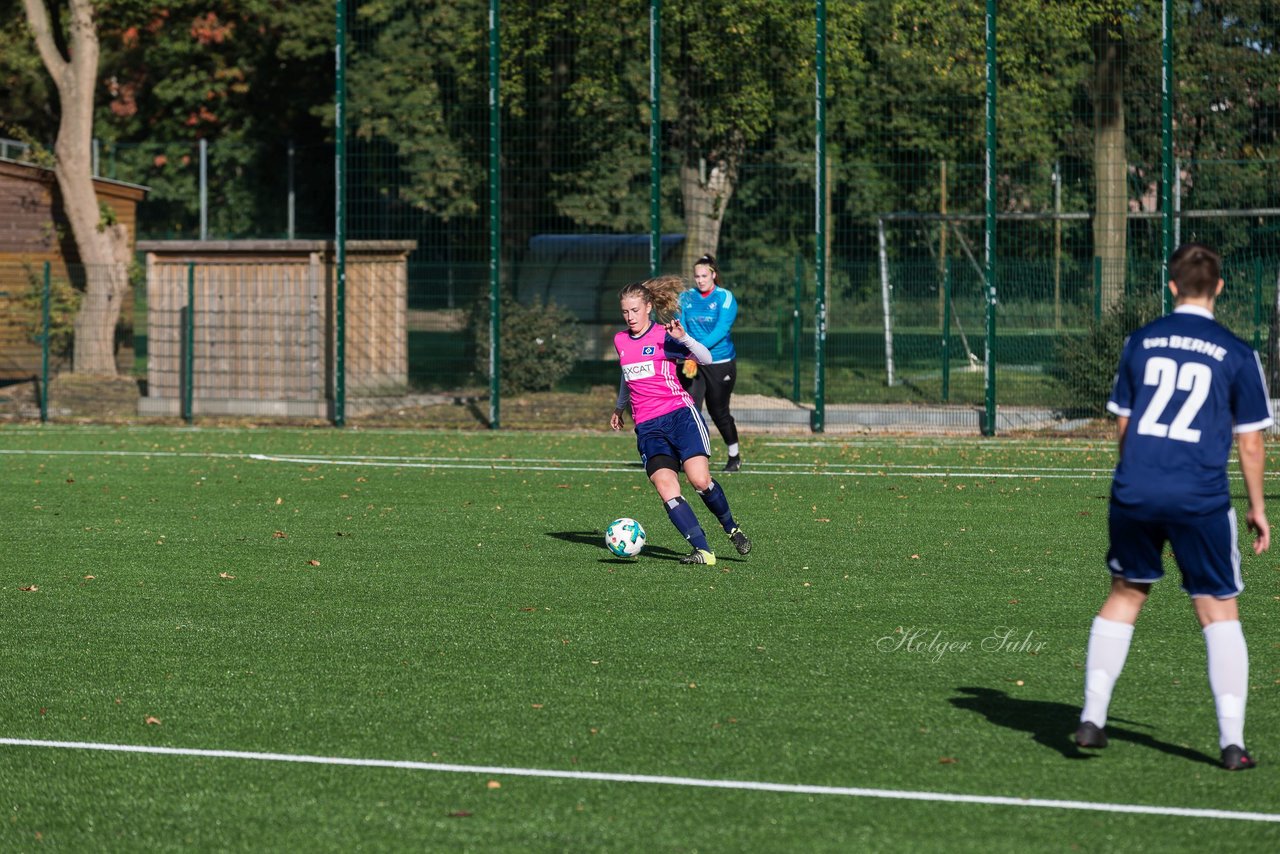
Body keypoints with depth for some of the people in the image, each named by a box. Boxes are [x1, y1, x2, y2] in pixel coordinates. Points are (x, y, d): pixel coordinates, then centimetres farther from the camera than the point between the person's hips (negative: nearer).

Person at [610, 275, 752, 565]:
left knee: (699, 479, -19)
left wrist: (683, 337, -30)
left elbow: (706, 359, -15)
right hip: (647, 427, 4)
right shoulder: (620, 341, 16)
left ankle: (731, 528, 9)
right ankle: (703, 551, -21)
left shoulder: (664, 335, -1)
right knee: (665, 487, -17)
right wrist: (620, 407, 46)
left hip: (680, 413, -4)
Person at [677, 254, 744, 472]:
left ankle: (734, 455, 29)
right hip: (692, 363, 3)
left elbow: (721, 330, -18)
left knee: (719, 412, 8)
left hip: (720, 363, -3)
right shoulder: (686, 298, 5)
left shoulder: (725, 298, -7)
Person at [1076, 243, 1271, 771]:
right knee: (1219, 611, 5)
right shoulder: (1236, 355, 0)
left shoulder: (1141, 342, 8)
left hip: (1134, 491, 3)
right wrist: (1257, 509, 13)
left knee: (1125, 595, 20)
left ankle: (1092, 717, 17)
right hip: (1201, 500, -3)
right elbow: (1250, 442, 2)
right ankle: (1232, 740, -3)